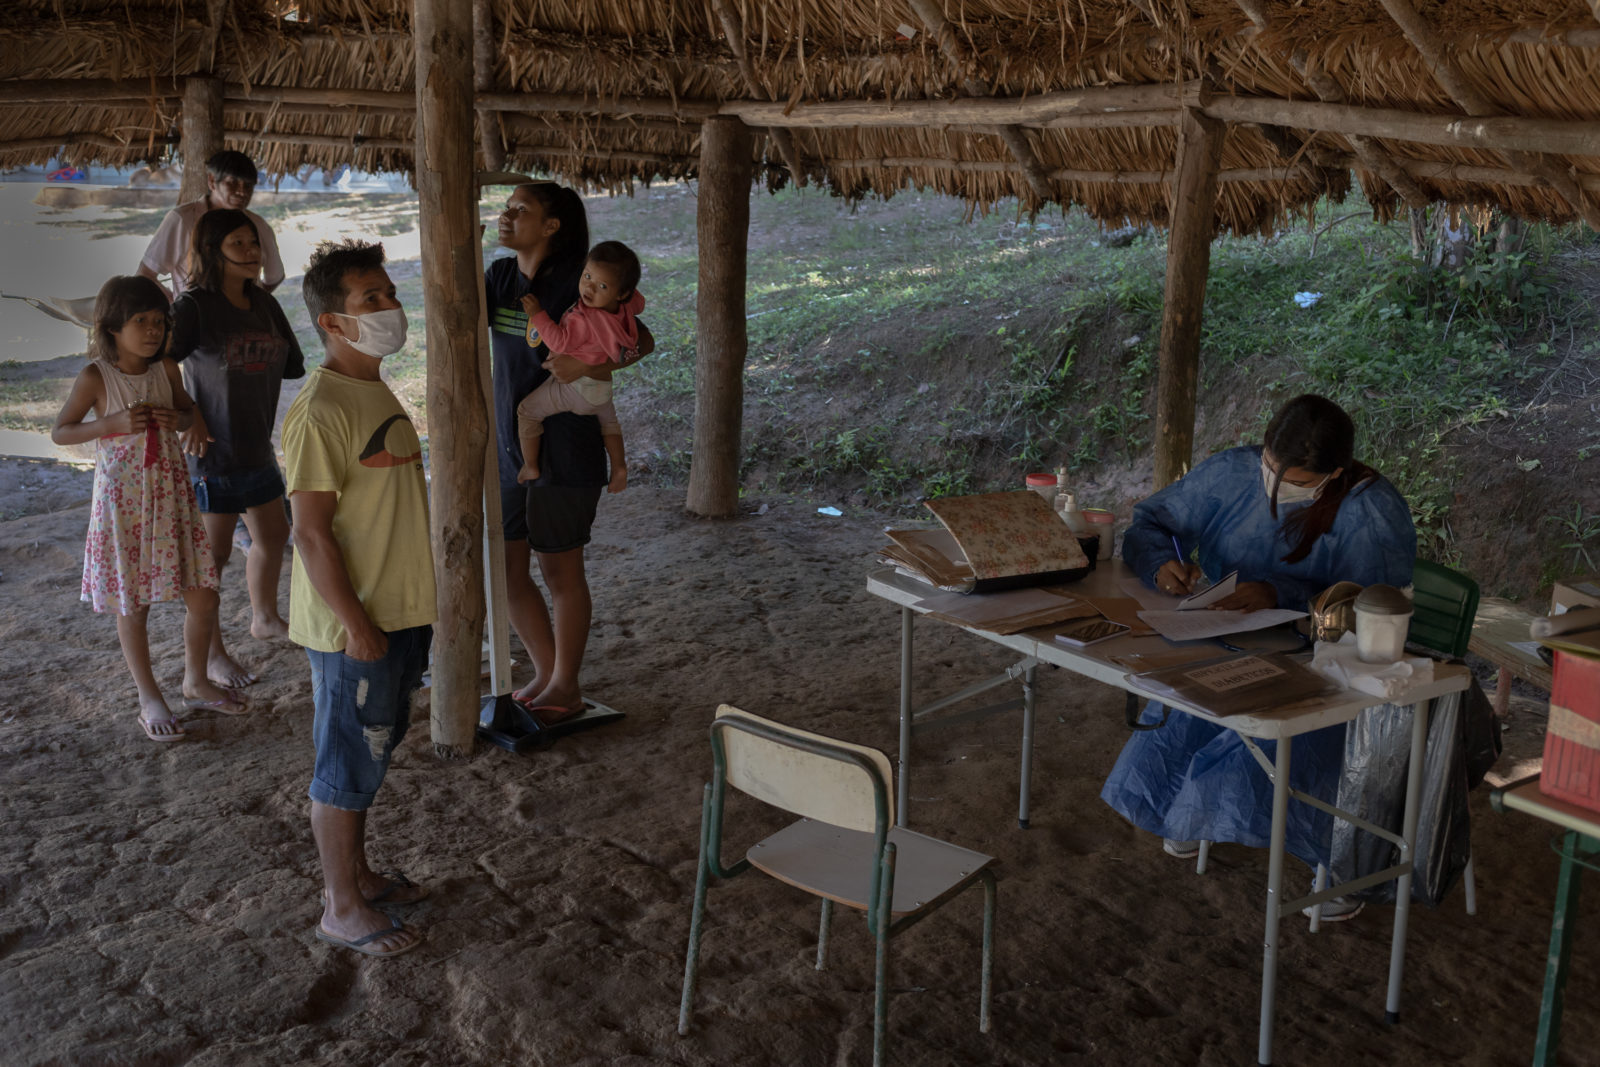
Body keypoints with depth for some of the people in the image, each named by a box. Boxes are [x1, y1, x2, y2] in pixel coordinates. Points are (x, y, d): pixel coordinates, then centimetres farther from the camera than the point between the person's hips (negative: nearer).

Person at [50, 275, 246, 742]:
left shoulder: (166, 369, 0)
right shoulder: (95, 377, -11)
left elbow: (190, 411, 16)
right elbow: (59, 431, -5)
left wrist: (177, 418, -8)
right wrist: (113, 423, -20)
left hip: (172, 493, 4)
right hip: (123, 499, -4)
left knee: (203, 596, 6)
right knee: (133, 604, 7)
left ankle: (196, 681, 29)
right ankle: (150, 699, 23)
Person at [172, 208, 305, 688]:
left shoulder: (264, 303, 6)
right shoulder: (194, 306, -14)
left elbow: (289, 367, 11)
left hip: (258, 445, 7)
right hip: (212, 450, -7)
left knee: (273, 536, 20)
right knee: (215, 553, 2)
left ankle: (265, 618, 43)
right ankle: (211, 654, 15)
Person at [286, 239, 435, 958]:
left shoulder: (378, 393, 10)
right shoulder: (320, 412, -20)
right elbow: (312, 533, -22)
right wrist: (357, 625, -21)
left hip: (399, 613, 9)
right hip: (354, 625, -9)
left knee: (374, 751, 20)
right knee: (348, 764, 4)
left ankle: (358, 870, 36)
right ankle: (342, 908, 19)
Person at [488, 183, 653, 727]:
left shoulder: (576, 283, -11)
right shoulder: (500, 275, 8)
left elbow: (642, 340, -10)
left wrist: (586, 365, -25)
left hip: (563, 452, -7)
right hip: (507, 447, 7)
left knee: (560, 571, 5)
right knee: (505, 570, 12)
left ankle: (566, 687, 21)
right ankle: (546, 672, 30)